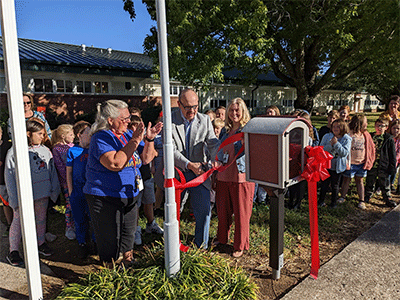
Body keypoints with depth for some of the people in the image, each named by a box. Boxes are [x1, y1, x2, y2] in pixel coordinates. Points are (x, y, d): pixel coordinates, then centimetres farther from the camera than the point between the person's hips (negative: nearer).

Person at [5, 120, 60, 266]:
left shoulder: (45, 150, 5)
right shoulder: (14, 152, -8)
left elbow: (52, 171, 12)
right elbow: (9, 176, -7)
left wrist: (54, 189, 10)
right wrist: (14, 197, -11)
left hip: (42, 192, 5)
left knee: (41, 217, 15)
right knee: (19, 220, 4)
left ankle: (41, 244, 32)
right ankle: (13, 251, 18)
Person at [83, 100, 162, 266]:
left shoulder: (128, 134, 5)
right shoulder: (101, 138, -17)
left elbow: (146, 158, 6)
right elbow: (115, 164, -32)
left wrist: (149, 139, -10)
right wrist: (134, 141, -29)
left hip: (130, 196, 7)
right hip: (105, 198, -7)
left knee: (128, 234, 22)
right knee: (110, 240, 6)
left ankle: (128, 261, 44)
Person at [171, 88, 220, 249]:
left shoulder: (205, 120, 2)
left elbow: (213, 142, 0)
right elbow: (171, 150, -14)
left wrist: (216, 159, -21)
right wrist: (189, 164, -24)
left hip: (199, 172, 1)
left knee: (204, 211, 2)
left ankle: (201, 247, 24)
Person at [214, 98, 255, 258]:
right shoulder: (227, 131, 15)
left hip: (241, 177, -6)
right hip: (223, 177, 6)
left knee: (241, 213, 5)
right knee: (222, 211, 16)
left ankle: (240, 246, 23)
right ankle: (222, 239, 38)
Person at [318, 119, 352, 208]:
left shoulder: (347, 139, -6)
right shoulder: (327, 137, -3)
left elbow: (344, 153, -17)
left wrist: (336, 144, -26)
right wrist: (330, 144, -24)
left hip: (338, 167, -1)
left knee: (335, 185, 12)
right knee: (324, 184, 11)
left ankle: (333, 202, 29)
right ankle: (321, 200, 28)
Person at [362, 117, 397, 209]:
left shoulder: (389, 139, -5)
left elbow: (392, 155, -2)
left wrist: (392, 167, -4)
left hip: (384, 167, -2)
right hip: (371, 165, 2)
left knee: (385, 184, 13)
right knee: (369, 183, 14)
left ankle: (387, 199, 30)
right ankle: (366, 198, 28)